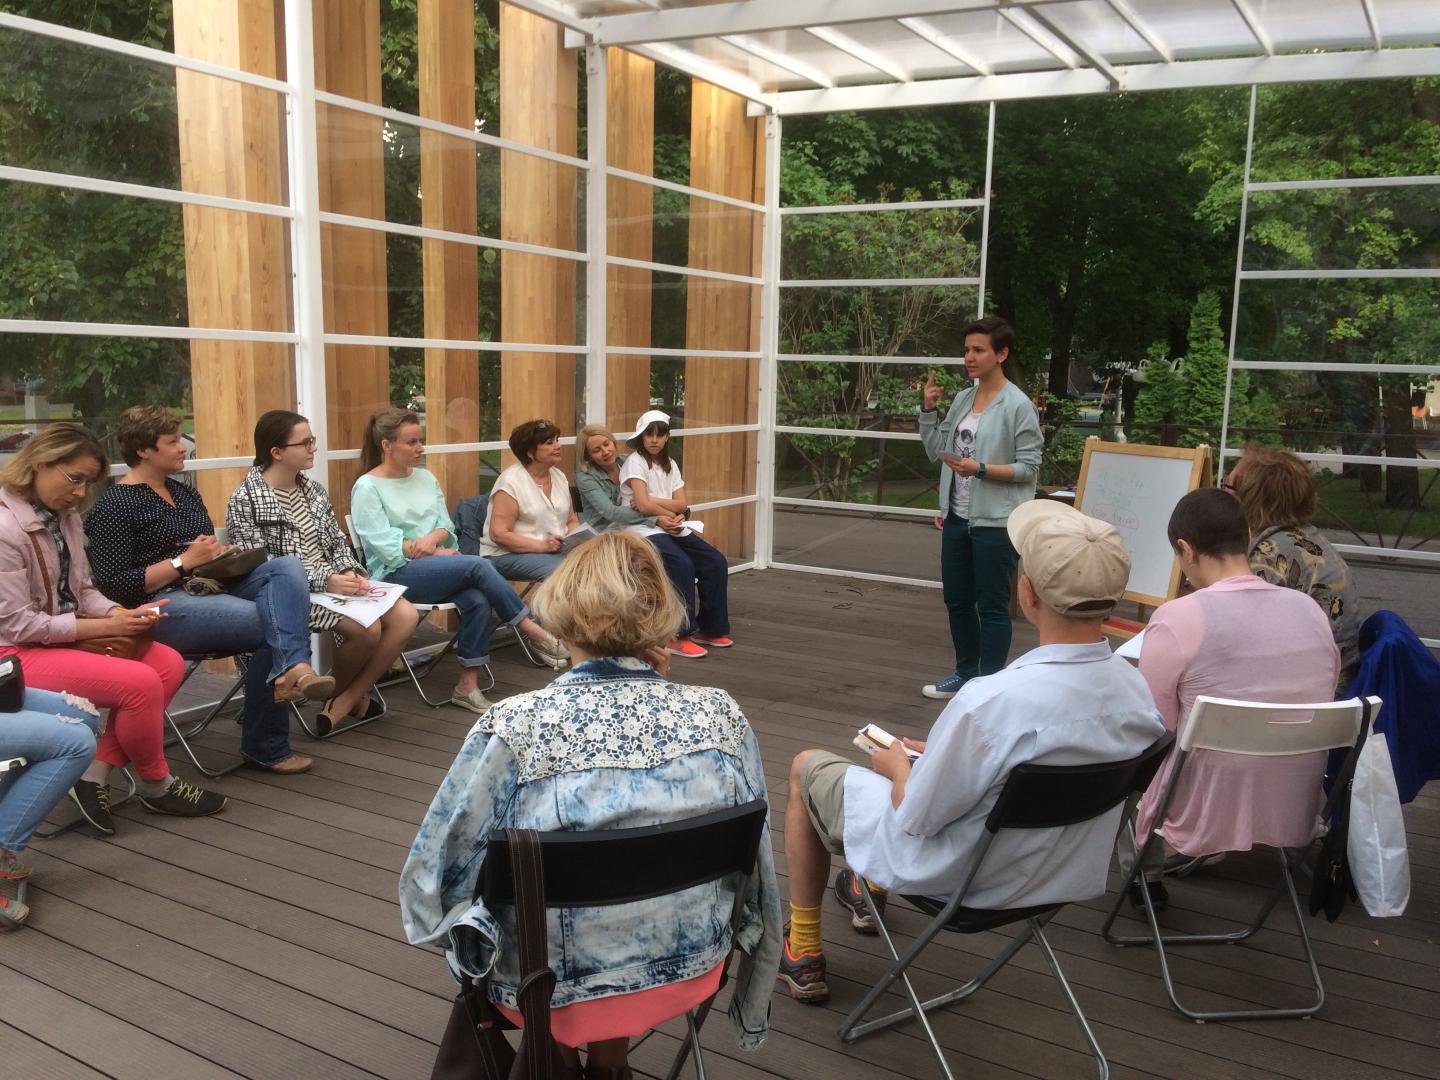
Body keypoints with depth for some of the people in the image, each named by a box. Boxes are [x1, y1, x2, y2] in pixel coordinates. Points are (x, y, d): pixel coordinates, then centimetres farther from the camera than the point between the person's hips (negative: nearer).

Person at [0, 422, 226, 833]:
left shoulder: (65, 516, 7)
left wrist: (122, 614, -8)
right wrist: (106, 626, -19)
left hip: (67, 636, 9)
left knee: (168, 663, -10)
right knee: (140, 682, -24)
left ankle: (97, 773, -5)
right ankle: (156, 786, 2)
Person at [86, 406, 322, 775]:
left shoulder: (186, 493, 19)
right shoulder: (113, 505, -4)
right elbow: (113, 584, -13)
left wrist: (222, 553, 3)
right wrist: (183, 562, -15)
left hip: (212, 589, 7)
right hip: (164, 606, -7)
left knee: (287, 566, -19)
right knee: (272, 622, -24)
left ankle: (290, 668, -39)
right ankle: (265, 747, -16)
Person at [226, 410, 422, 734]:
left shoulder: (313, 490, 14)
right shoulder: (245, 501, -8)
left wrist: (349, 571, -8)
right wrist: (324, 581, -24)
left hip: (335, 583, 7)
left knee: (406, 615, -15)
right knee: (367, 628, -29)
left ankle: (346, 701, -6)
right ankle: (335, 693, 2)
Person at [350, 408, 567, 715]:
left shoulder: (425, 477, 15)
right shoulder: (367, 488, -3)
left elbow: (446, 526, 12)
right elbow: (384, 545, -11)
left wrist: (433, 538, -12)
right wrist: (430, 552, -12)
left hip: (434, 563, 6)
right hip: (395, 573, -6)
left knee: (477, 600, -28)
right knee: (477, 565, -29)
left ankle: (468, 686, -21)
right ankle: (536, 634, -19)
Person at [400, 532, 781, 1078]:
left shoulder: (514, 728, -22)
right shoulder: (721, 716, -14)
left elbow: (432, 878, -12)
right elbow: (753, 862, 0)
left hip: (557, 990, -2)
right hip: (691, 971, 3)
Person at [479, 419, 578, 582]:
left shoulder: (559, 476, 12)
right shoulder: (510, 481, -10)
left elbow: (572, 521, 19)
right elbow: (499, 534, -16)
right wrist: (541, 546, -25)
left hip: (556, 550, 7)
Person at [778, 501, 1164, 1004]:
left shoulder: (992, 702, -38)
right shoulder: (1138, 693, -16)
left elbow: (914, 821, -25)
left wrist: (897, 764, -3)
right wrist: (929, 753, 6)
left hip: (956, 879, -6)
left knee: (806, 767, 16)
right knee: (910, 751, 29)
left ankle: (803, 953, 29)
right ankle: (870, 891, 48)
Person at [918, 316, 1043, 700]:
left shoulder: (1018, 406, -11)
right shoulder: (962, 399, 9)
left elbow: (1028, 466, -12)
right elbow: (936, 450, 12)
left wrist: (981, 469, -24)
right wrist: (927, 409, 3)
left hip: (995, 522, -7)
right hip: (957, 518, 8)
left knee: (992, 606, 2)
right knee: (957, 600, 18)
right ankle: (966, 673, 35)